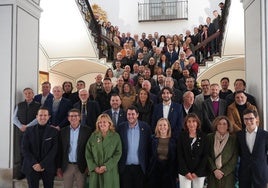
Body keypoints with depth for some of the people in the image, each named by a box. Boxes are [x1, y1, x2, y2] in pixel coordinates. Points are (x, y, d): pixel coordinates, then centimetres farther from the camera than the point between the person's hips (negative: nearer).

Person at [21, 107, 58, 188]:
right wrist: (34, 164, -10)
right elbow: (24, 148, 0)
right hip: (31, 167, 1)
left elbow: (54, 150, -5)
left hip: (48, 168, -1)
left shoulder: (54, 131, 0)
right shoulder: (29, 130, 4)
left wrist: (42, 164, -12)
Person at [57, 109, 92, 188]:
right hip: (67, 166, 2)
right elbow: (60, 151, 6)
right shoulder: (63, 131, 4)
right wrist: (59, 167, 5)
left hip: (81, 167, -2)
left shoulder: (87, 131, -3)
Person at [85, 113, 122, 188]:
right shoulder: (93, 136, 6)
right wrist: (94, 167, -8)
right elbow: (88, 153, 3)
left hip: (110, 171, -1)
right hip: (95, 171, 2)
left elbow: (118, 154, -5)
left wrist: (106, 166, -13)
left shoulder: (115, 136, 0)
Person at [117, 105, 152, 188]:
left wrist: (147, 165, -2)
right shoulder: (121, 127, -1)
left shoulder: (145, 127, -3)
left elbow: (149, 147, 0)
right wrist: (118, 165, 0)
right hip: (125, 167, 1)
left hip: (140, 167, -1)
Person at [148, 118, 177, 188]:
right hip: (155, 172, 1)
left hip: (169, 173, -1)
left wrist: (176, 174, 0)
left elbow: (176, 158, 1)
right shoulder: (153, 139, 1)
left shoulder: (173, 141, -3)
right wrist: (148, 172, 3)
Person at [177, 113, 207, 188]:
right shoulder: (182, 136, 1)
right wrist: (186, 172, -8)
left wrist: (197, 172, -7)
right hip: (184, 172, 0)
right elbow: (180, 155, 0)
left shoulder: (203, 136, 1)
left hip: (200, 173, 1)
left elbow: (205, 155, 0)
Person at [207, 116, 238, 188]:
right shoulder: (210, 137, 4)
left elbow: (234, 159, -1)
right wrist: (214, 170, -8)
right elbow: (207, 156, 1)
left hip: (228, 175, -1)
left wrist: (223, 172, -7)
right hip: (212, 174, 1)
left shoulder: (233, 139, 2)